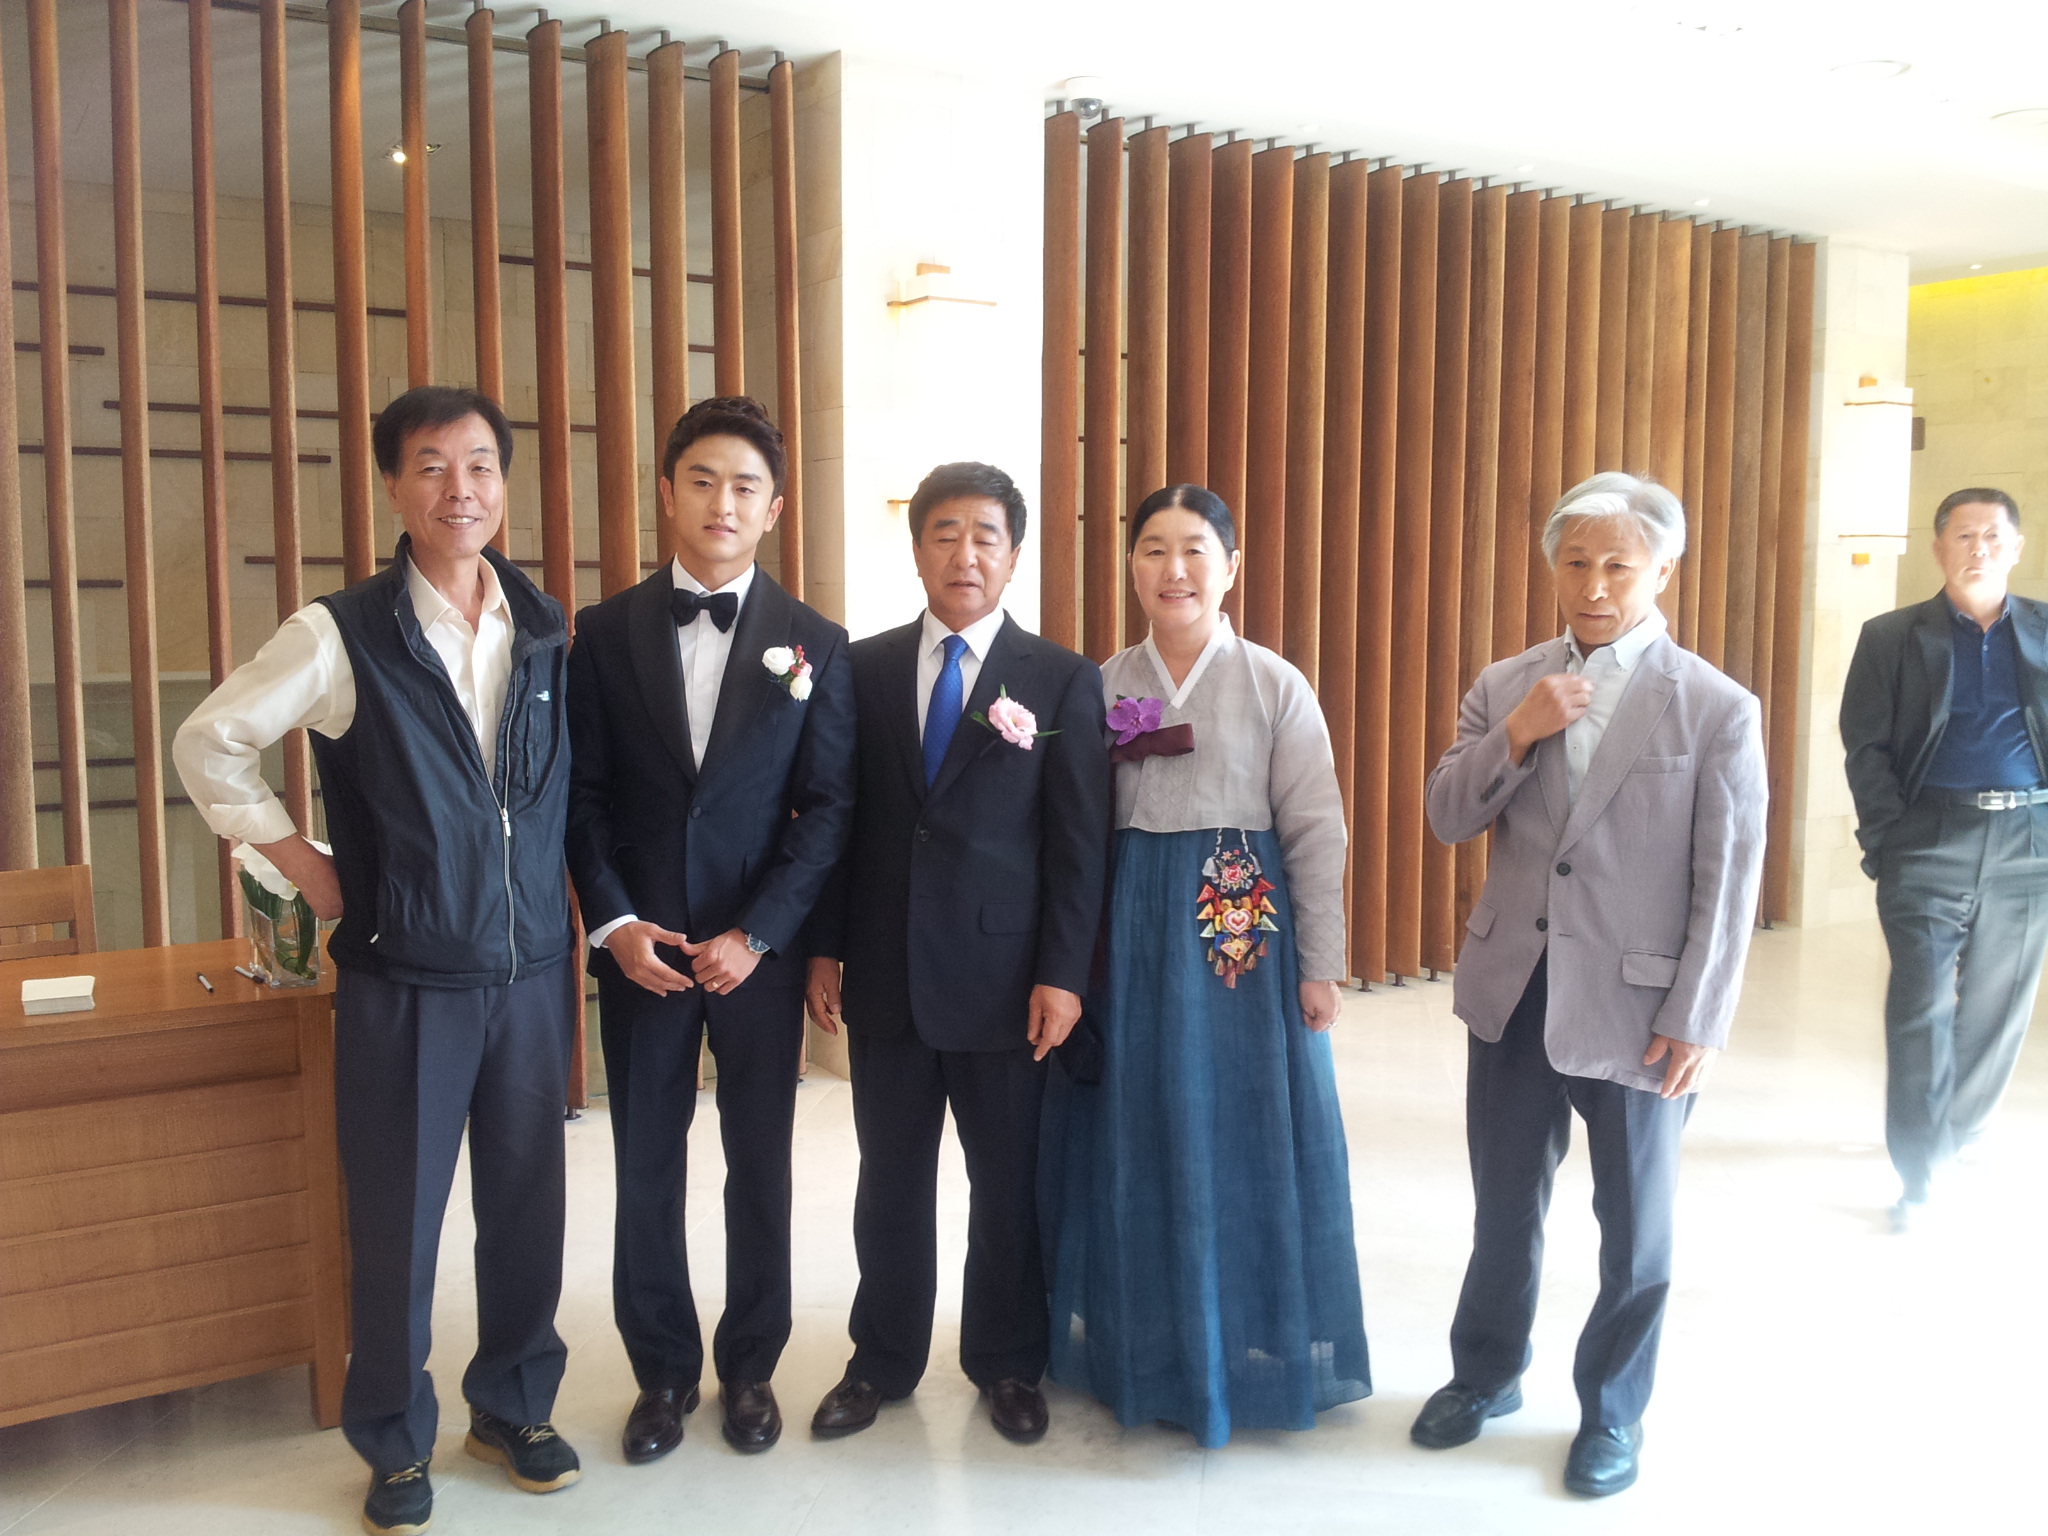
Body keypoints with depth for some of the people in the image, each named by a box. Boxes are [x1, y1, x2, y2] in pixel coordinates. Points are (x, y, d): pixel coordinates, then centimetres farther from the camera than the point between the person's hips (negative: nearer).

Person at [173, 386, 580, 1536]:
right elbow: (212, 742, 0)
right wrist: (300, 861, -2)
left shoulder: (550, 632, 4)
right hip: (404, 984, -3)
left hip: (533, 975, 3)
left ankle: (513, 1405, 33)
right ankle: (396, 1443, 28)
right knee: (398, 1219, 8)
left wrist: (581, 914, 5)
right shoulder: (341, 636, -8)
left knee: (528, 1203, 12)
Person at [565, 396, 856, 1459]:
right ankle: (663, 1372, 26)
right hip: (638, 947, 1)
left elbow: (829, 806, -3)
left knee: (760, 1167, 10)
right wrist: (614, 923, -9)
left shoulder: (814, 643, 0)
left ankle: (749, 1368, 27)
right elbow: (583, 793, 2)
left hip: (759, 951, 0)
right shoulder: (605, 633, 3)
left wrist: (756, 934, -12)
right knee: (646, 1169, 9)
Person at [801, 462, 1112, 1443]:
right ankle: (883, 1361, 30)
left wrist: (1062, 976, -10)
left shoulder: (1064, 682, -2)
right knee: (890, 1179, 13)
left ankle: (1007, 1364, 30)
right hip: (885, 975, 2)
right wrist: (825, 948, 2)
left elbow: (1079, 841, -5)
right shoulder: (863, 669, 4)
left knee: (1009, 1183, 11)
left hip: (1005, 980, -2)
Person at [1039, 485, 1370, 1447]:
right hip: (1129, 934, 2)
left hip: (1244, 937, -2)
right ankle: (1142, 1345, 28)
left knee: (1241, 1140, 6)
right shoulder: (1103, 686, 4)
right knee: (1134, 1140, 10)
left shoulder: (1276, 687, -3)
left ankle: (1250, 1352, 25)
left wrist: (1319, 965, -5)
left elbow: (1316, 836, -3)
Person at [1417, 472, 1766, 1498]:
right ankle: (1486, 1375, 38)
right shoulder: (1503, 687, 3)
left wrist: (1697, 1025, -11)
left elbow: (1729, 883, -8)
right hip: (1511, 992, 3)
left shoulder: (1718, 709, -7)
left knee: (1635, 1225, 13)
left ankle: (1612, 1415, 32)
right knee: (1504, 1204, 18)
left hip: (1635, 1008, -3)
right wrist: (1513, 736, -16)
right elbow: (1446, 819, 0)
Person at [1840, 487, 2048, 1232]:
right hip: (1932, 838, -2)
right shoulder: (1892, 637, 3)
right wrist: (1889, 839, -10)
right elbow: (1865, 746, -1)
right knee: (1921, 1007, -4)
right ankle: (1918, 1173, 2)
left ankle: (1960, 1133, 31)